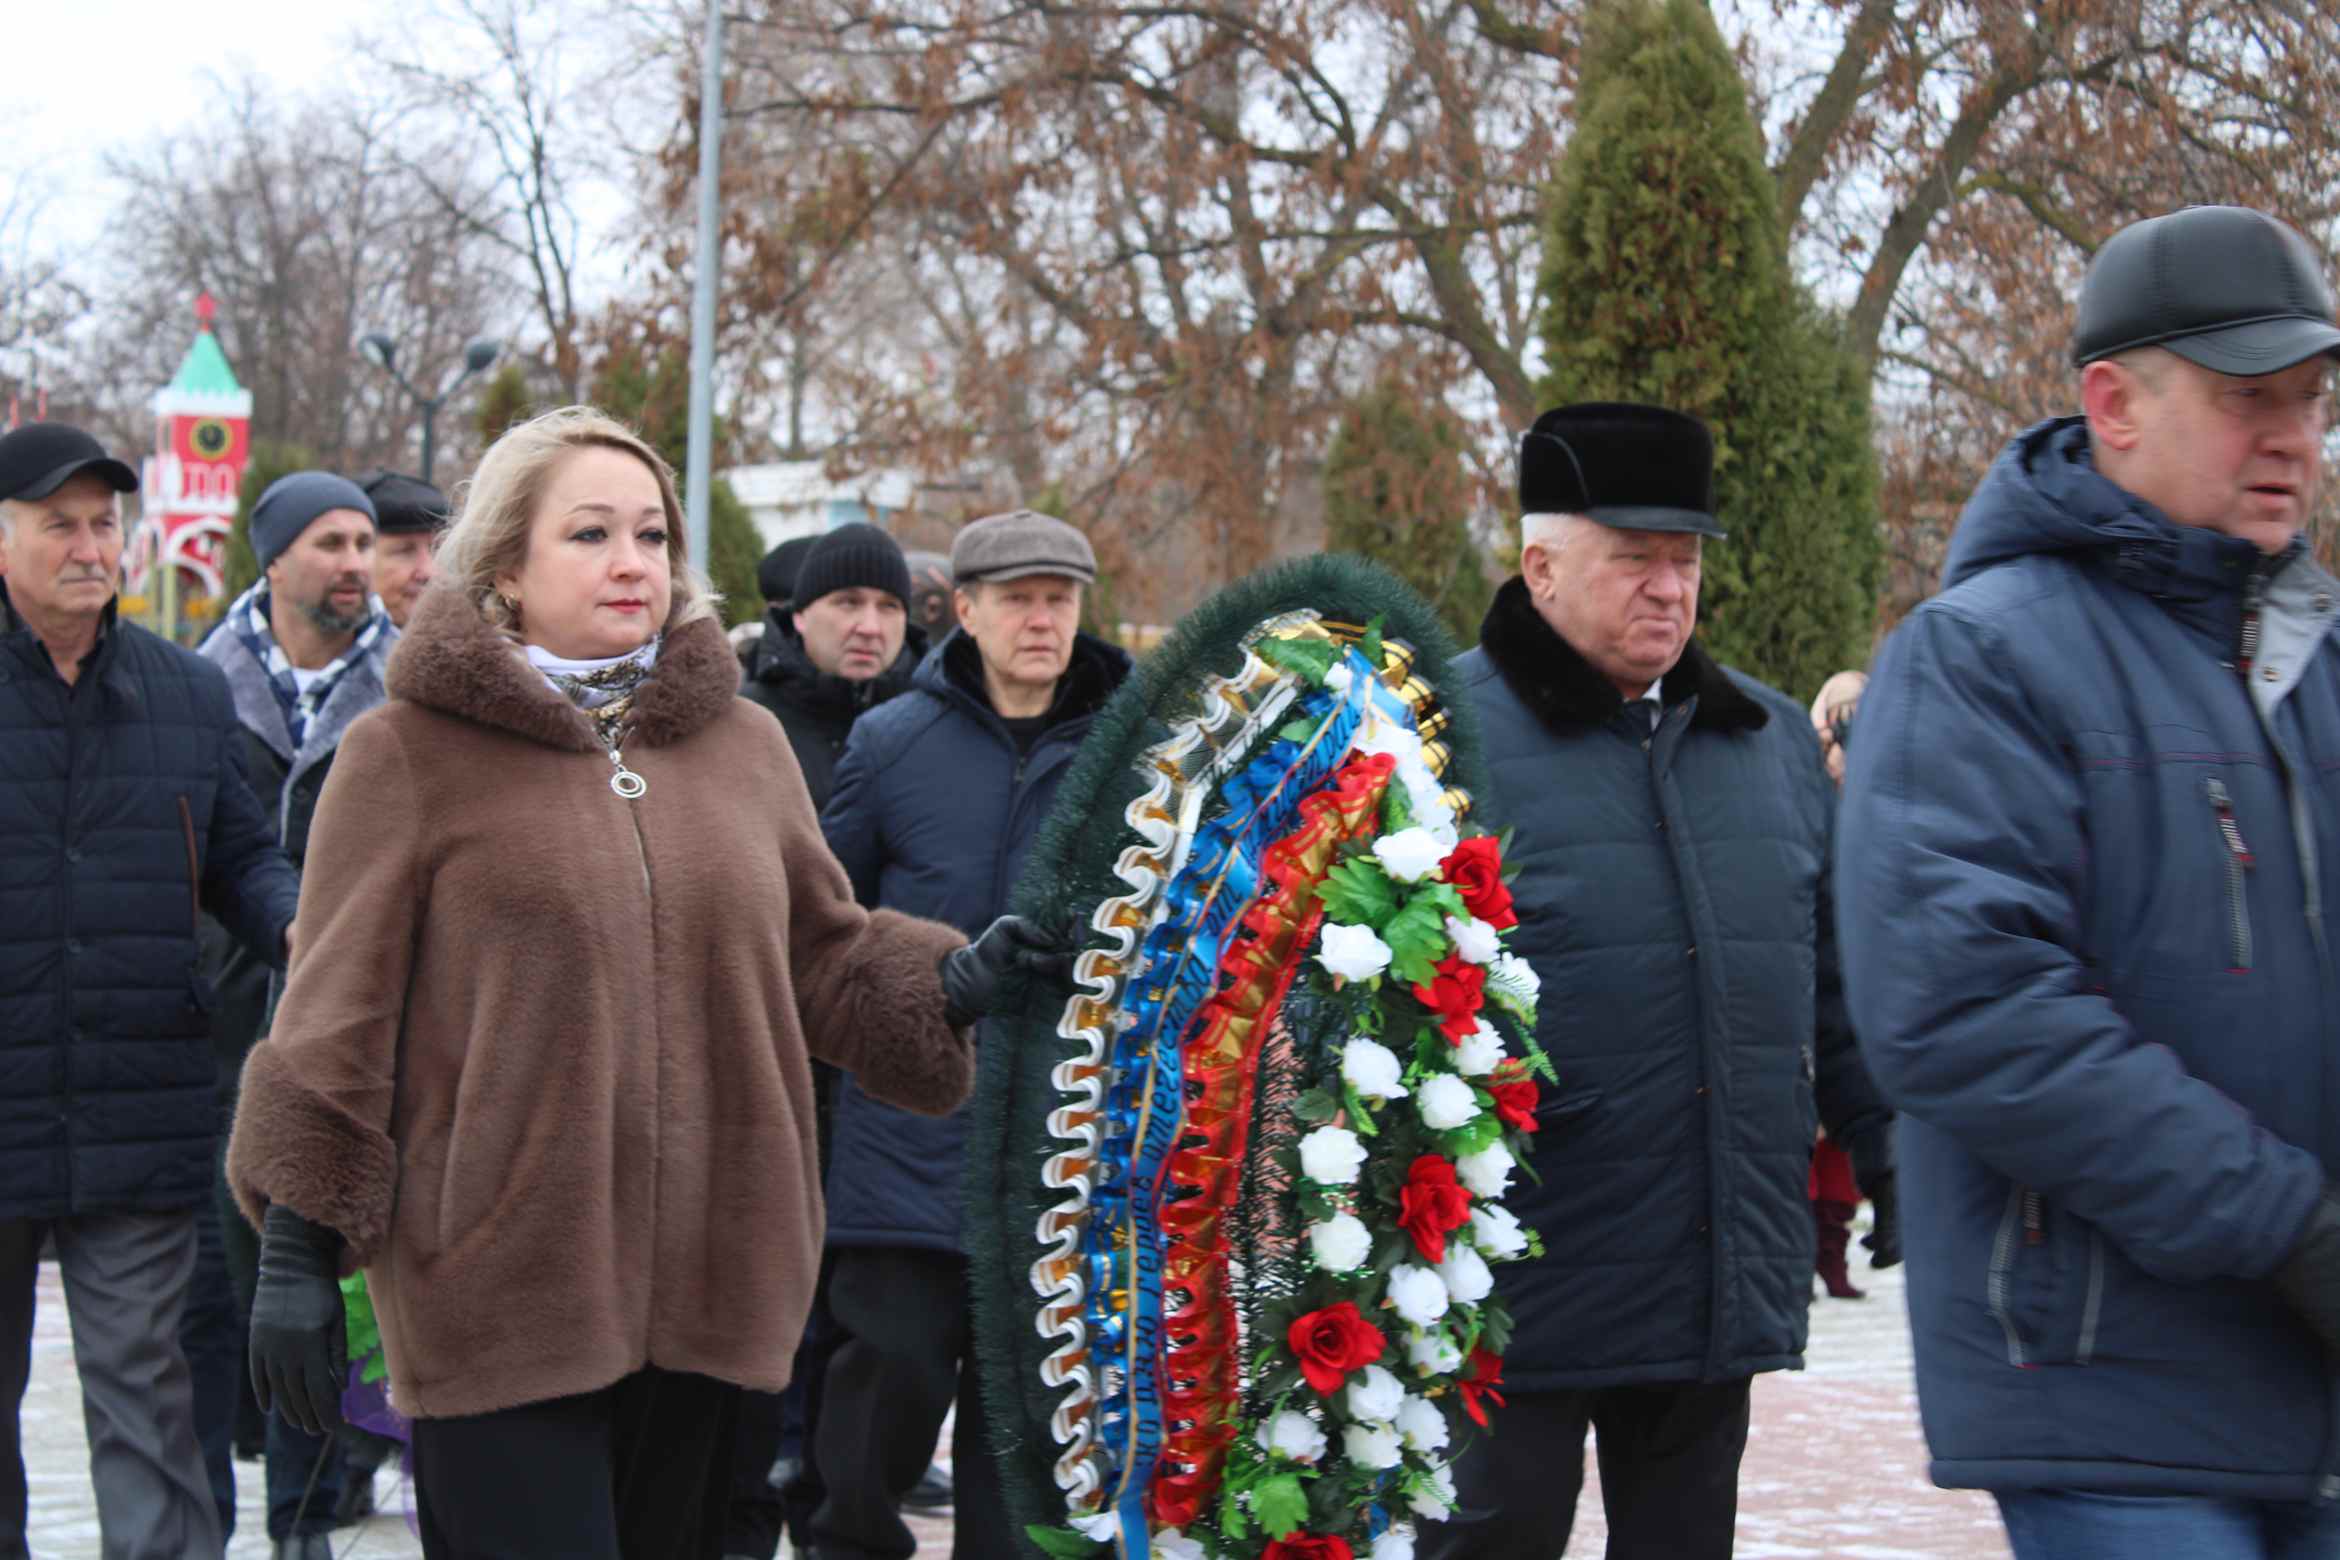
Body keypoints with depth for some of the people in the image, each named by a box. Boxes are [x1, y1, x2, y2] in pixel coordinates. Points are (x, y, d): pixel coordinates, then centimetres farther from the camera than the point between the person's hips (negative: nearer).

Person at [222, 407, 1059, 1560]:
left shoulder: (742, 742, 13)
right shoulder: (407, 753, -1)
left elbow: (827, 958, 20)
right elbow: (334, 1018, -2)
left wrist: (951, 984, 1)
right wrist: (296, 1248, -4)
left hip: (709, 1287, 5)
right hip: (500, 1292, -5)